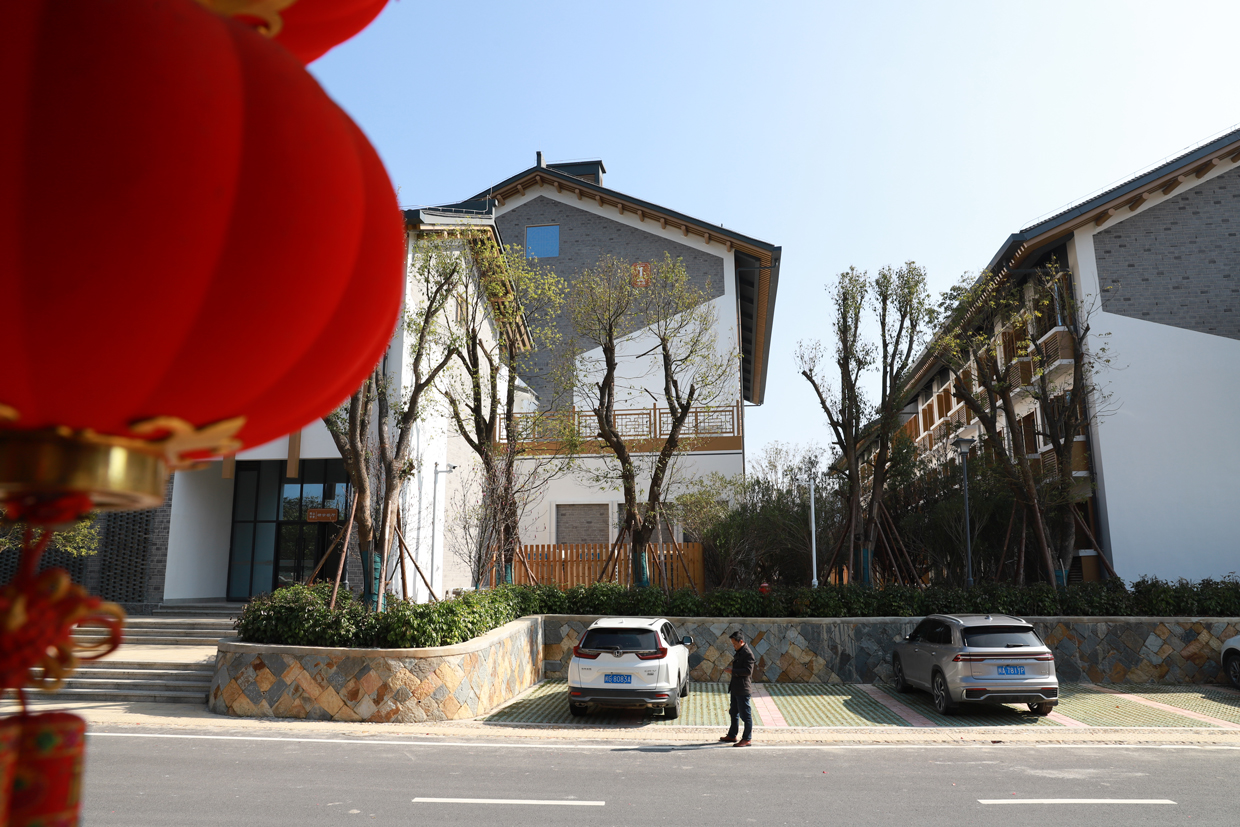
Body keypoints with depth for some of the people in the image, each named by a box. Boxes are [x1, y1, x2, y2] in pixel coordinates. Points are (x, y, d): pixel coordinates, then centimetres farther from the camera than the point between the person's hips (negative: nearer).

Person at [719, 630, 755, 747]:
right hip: (735, 688, 10)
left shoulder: (747, 653, -16)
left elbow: (748, 671, -22)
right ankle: (732, 736, 28)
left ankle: (747, 739, 7)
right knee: (734, 713, 18)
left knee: (746, 714, -1)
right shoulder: (739, 652, 13)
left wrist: (733, 670, -21)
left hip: (743, 689, -10)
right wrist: (731, 669, 11)